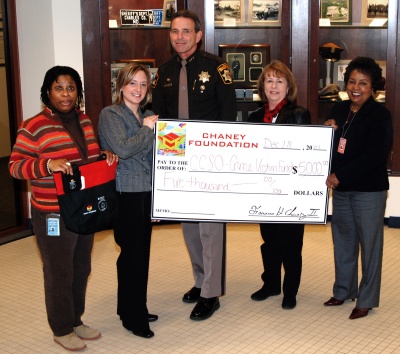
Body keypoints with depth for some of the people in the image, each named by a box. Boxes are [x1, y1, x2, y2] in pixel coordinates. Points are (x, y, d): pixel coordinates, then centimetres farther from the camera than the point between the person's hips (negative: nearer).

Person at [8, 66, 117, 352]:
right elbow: (15, 165, -14)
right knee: (59, 273, 6)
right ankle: (62, 330, 24)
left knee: (81, 269, 18)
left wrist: (106, 156, -2)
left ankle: (76, 320, 36)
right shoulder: (34, 127, -14)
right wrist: (48, 165, -30)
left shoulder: (84, 121, 7)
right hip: (53, 215, -7)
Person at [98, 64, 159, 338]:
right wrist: (147, 130, -11)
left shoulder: (147, 116, 15)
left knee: (142, 252, 12)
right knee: (132, 253, -2)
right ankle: (132, 317, 11)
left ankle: (135, 308, 26)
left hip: (147, 191, 7)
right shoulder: (110, 115, -6)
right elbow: (122, 149, -20)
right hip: (126, 193, -7)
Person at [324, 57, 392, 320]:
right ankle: (343, 291, 31)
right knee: (343, 241, 16)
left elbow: (375, 156, -18)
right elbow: (330, 146, 19)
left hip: (369, 190, -6)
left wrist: (340, 176, -18)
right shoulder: (339, 110, 10)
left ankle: (367, 300, 13)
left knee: (369, 244, 2)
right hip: (341, 189, 7)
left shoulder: (380, 115, -10)